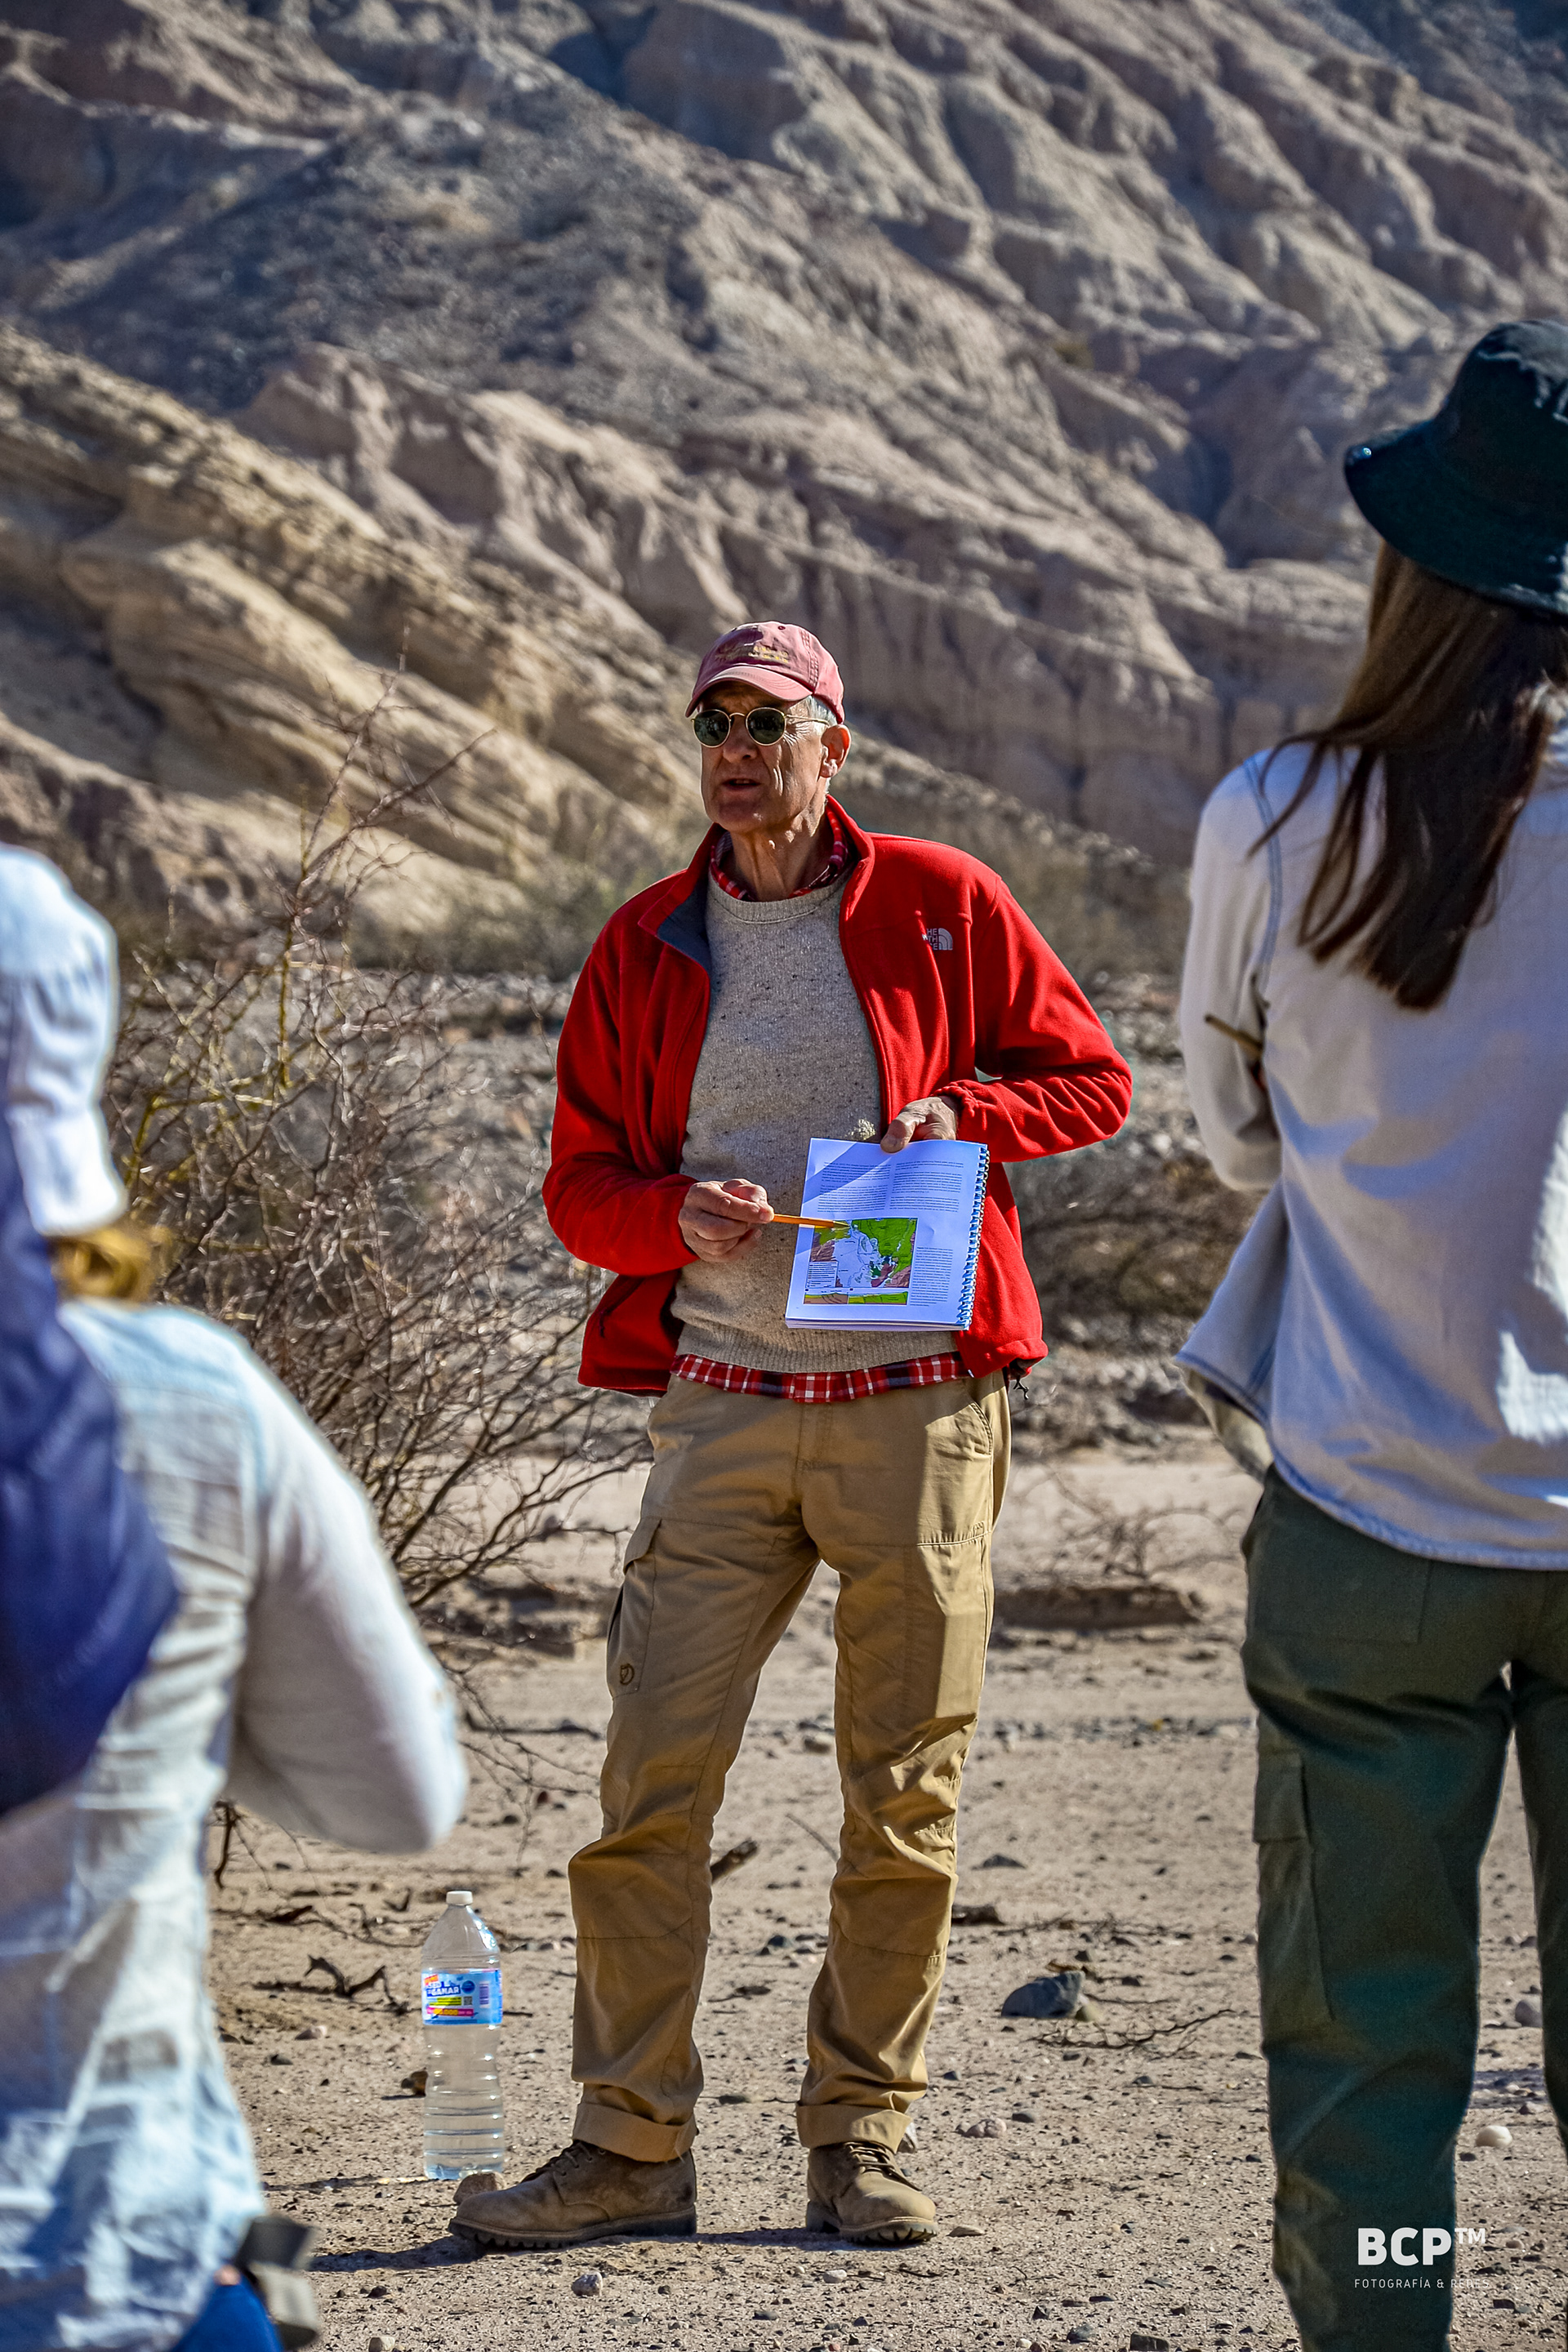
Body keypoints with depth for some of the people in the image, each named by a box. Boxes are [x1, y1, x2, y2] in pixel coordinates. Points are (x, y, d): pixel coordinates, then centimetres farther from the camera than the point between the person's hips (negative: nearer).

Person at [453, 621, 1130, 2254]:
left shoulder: (941, 907, 4)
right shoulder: (644, 948, 8)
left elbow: (1089, 1079, 10)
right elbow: (578, 1183, 10)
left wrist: (963, 1114, -9)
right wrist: (674, 1213, -11)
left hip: (920, 1401, -1)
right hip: (723, 1405, 1)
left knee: (903, 1793, 4)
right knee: (652, 1779, -6)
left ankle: (860, 2136, 16)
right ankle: (631, 2147, 3)